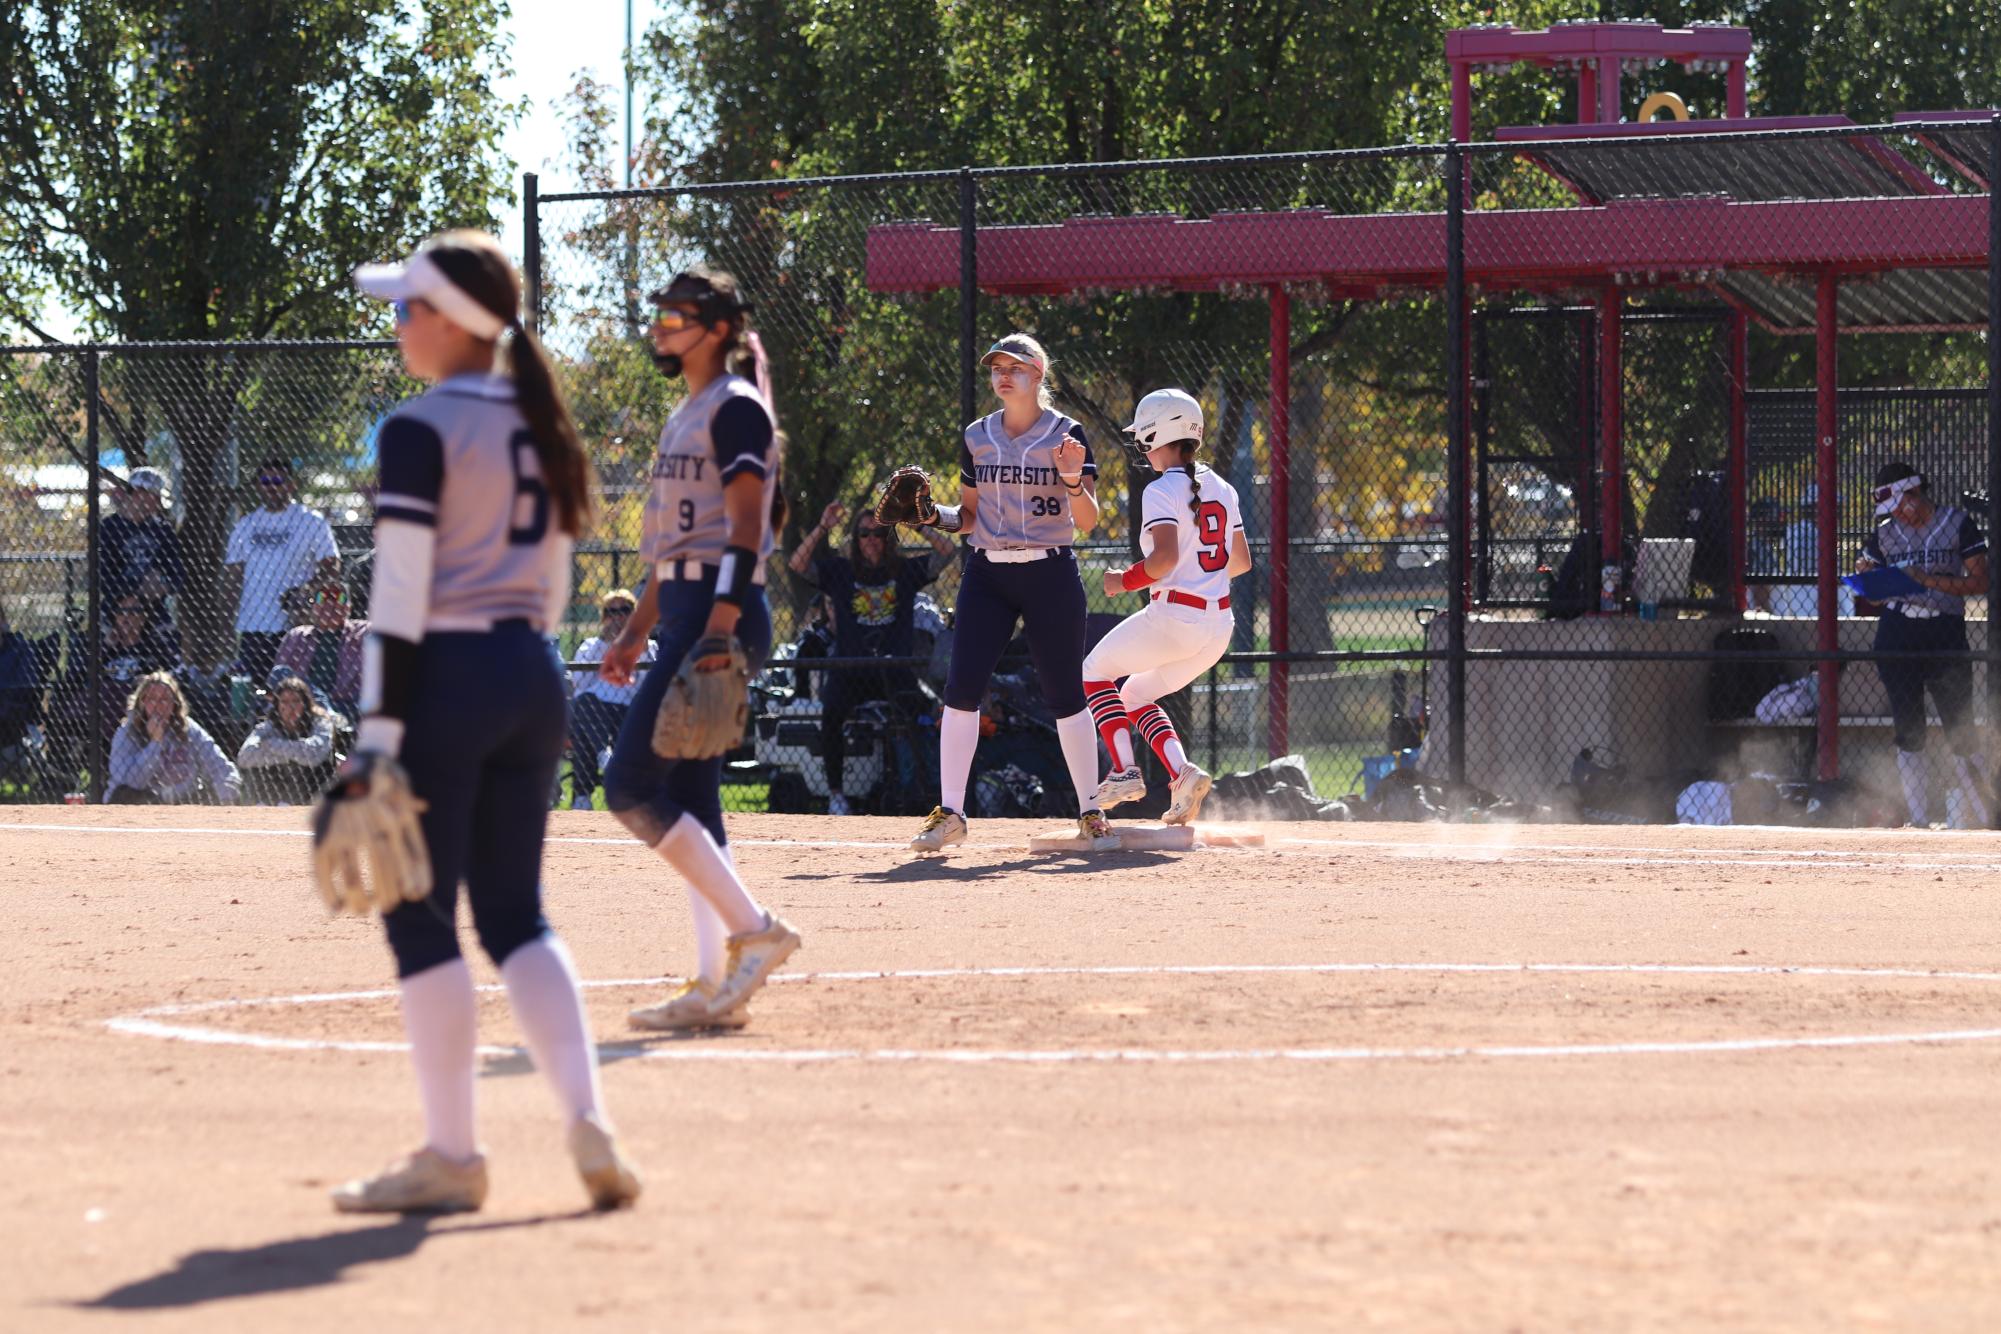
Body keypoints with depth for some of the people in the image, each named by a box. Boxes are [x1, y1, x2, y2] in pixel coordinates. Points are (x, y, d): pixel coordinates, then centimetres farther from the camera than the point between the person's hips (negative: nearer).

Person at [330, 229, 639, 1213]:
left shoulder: (420, 431, -11)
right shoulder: (536, 428, 12)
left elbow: (400, 594, -16)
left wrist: (377, 739, -17)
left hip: (447, 679, -8)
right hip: (531, 677, 8)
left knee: (421, 913, 1)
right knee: (514, 912, 13)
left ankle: (451, 1156, 3)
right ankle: (588, 1120, -2)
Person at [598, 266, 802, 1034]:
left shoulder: (735, 408, -9)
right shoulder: (687, 415, 21)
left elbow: (746, 528, -18)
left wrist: (720, 627, -27)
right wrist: (637, 630, 24)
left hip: (719, 613, -10)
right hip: (685, 614, 10)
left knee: (632, 783, -14)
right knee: (689, 802, 7)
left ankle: (753, 929, -14)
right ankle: (718, 986, 6)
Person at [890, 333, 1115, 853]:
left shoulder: (1066, 435, -2)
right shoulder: (977, 438, 9)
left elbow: (1087, 522, -6)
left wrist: (1073, 480, -24)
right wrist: (932, 514, -4)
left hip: (1050, 575, -3)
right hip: (986, 574, 3)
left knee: (1065, 694, -1)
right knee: (961, 688, -8)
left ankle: (1091, 814, 8)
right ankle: (949, 813, -3)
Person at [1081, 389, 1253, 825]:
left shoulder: (1162, 491, -12)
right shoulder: (1221, 489, 12)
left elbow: (1165, 557, -23)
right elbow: (1241, 560, 16)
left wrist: (1125, 581, -8)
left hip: (1173, 618, -8)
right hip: (1219, 624, 8)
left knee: (1095, 673, 16)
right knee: (1136, 694, 24)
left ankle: (1125, 770, -1)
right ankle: (1182, 772, 3)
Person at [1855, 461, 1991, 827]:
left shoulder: (1957, 524, 0)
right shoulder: (1886, 533, 11)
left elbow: (1980, 583, -4)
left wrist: (1929, 580, -15)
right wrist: (1866, 573, -7)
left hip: (1945, 635, -4)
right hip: (1896, 636, 4)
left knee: (1960, 732, -7)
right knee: (1907, 732, 2)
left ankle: (1986, 820, -2)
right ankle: (1920, 822, 5)